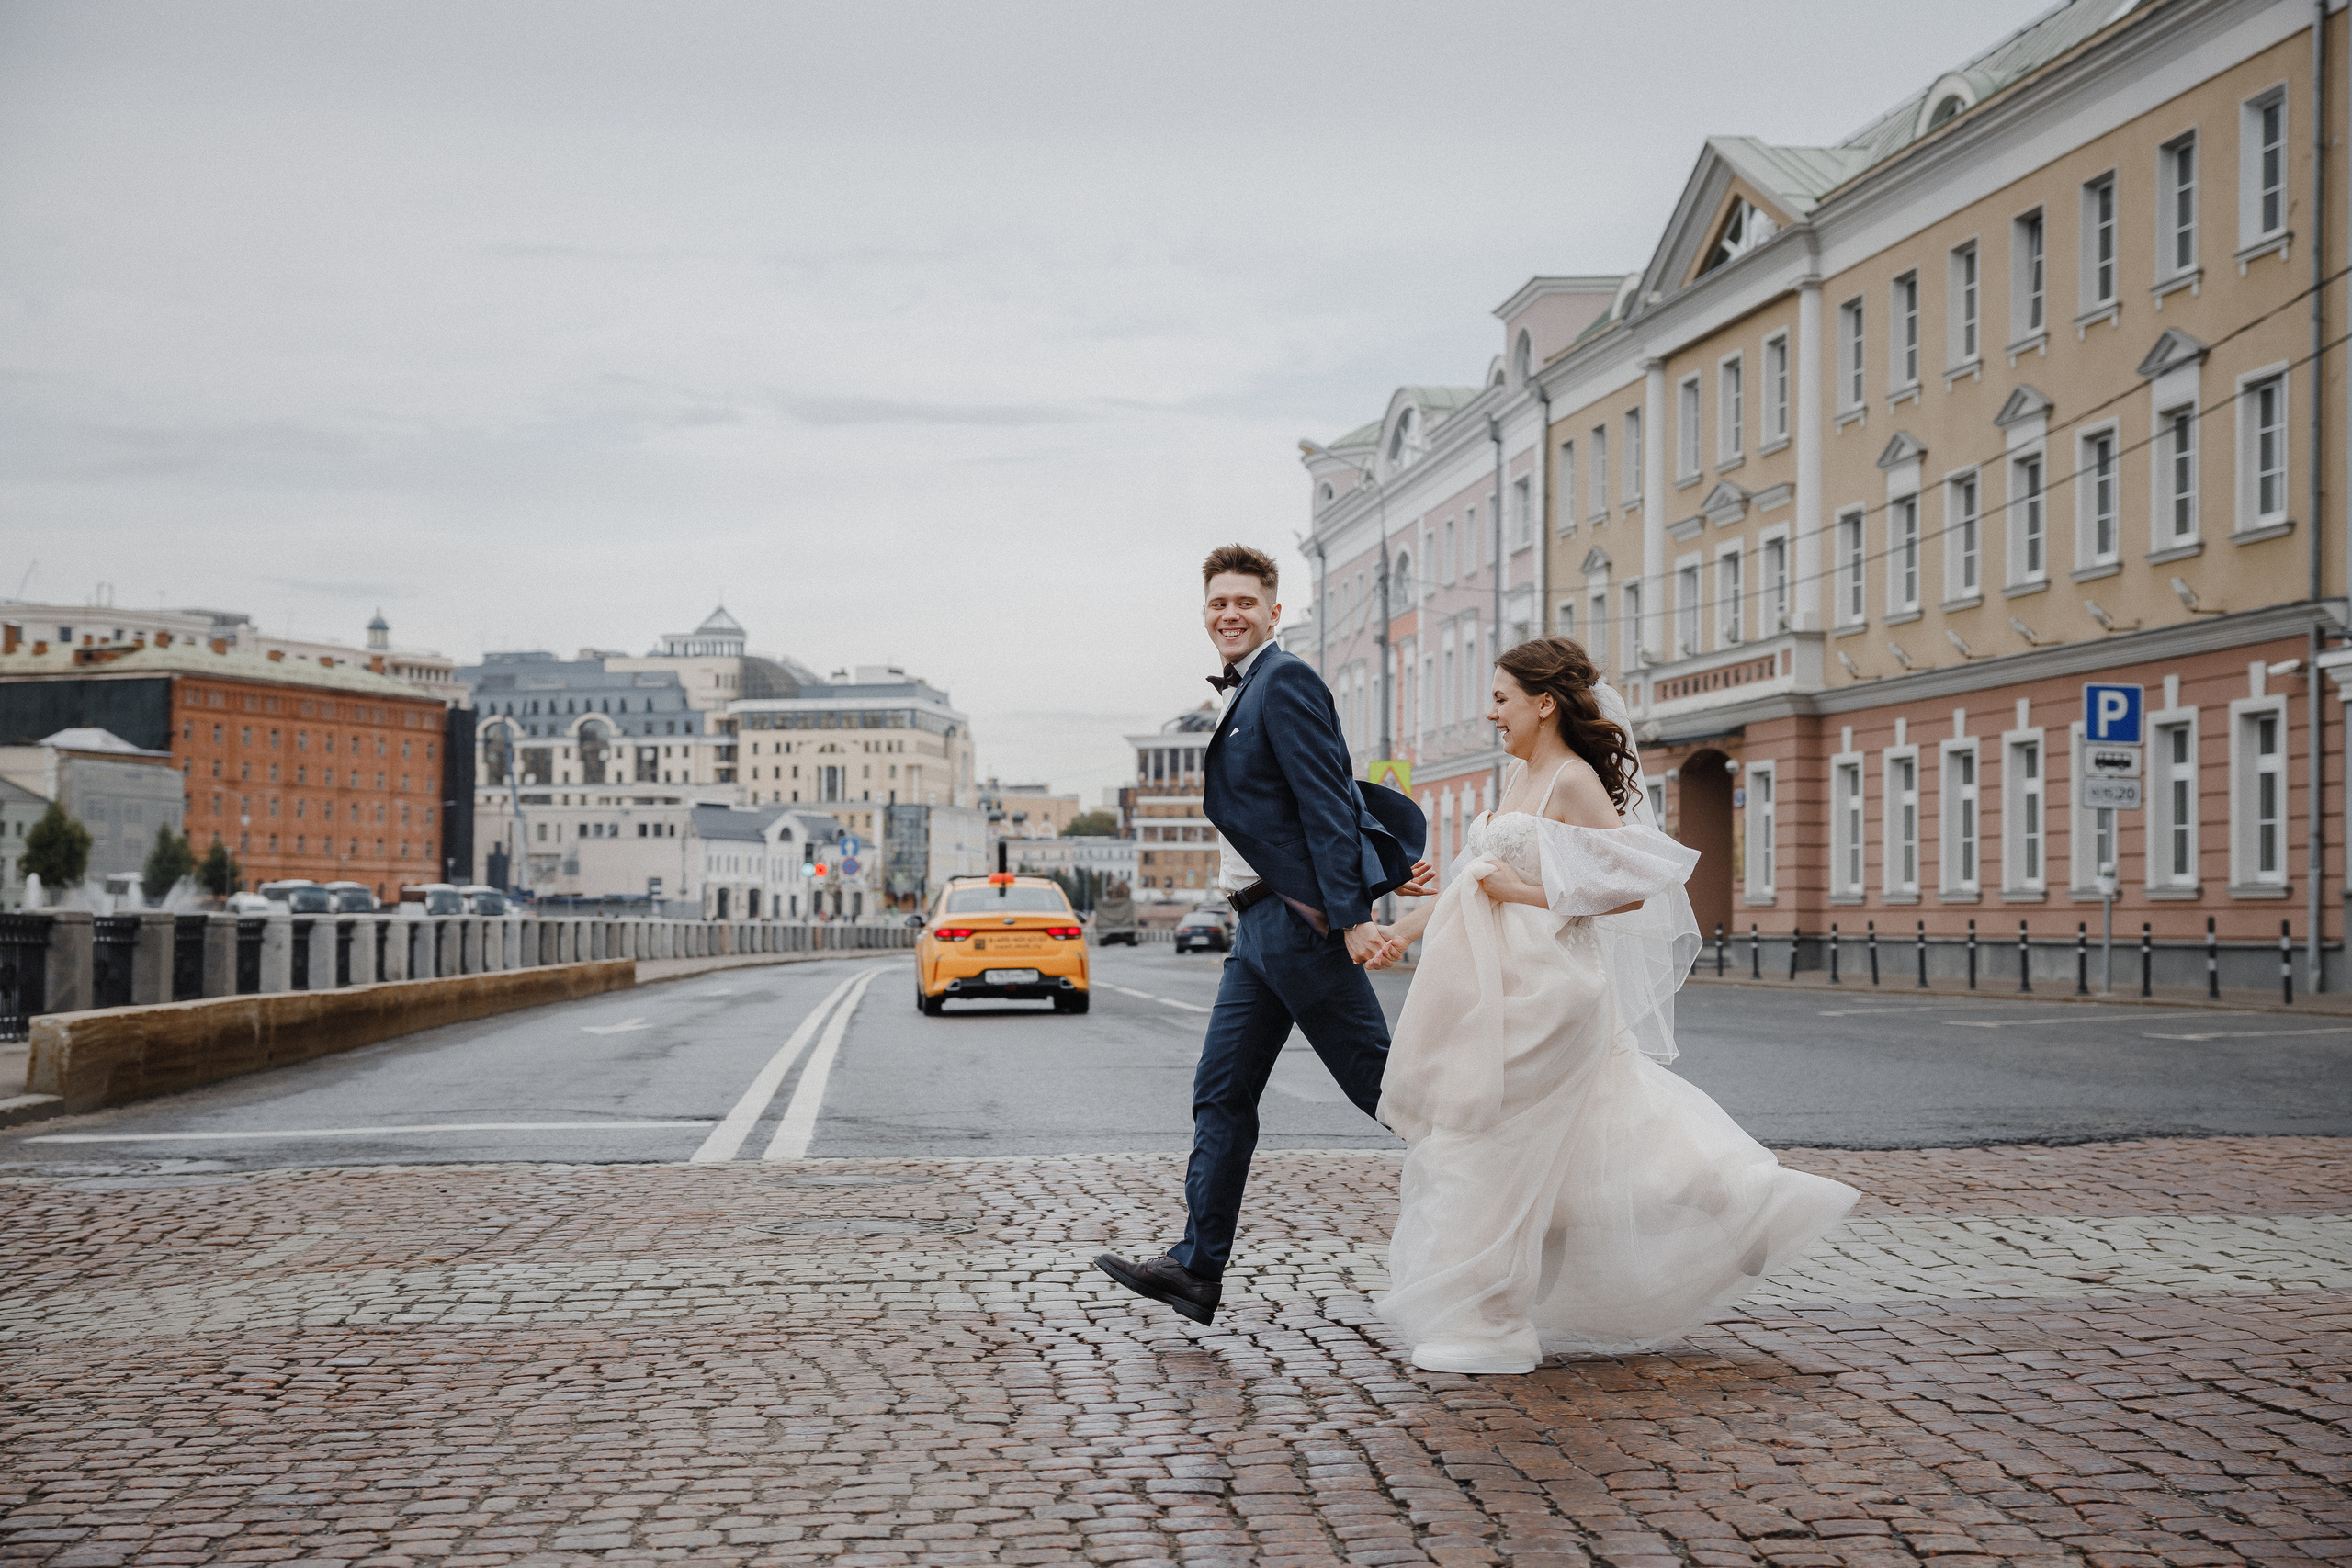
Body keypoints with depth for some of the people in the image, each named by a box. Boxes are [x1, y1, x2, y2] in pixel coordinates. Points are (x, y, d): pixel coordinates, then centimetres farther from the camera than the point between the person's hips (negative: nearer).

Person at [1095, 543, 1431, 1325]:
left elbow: (1327, 801, -17)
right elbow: (1355, 794, 20)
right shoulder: (1246, 694, 19)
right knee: (1222, 1094, 6)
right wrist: (1394, 862, 11)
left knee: (1379, 1082, -2)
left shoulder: (1286, 681, -10)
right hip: (1260, 928, 10)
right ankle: (1197, 1267, 8)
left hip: (1301, 922, -10)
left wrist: (1352, 914, -21)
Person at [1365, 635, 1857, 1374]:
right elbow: (1479, 877, 21)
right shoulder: (1520, 776, 14)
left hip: (1542, 987, -9)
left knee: (1495, 1141, -4)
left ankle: (1484, 1321, 5)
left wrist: (1524, 892, -18)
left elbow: (1631, 891, -18)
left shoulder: (1575, 782, -13)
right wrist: (1407, 927, 14)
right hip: (1503, 985, 9)